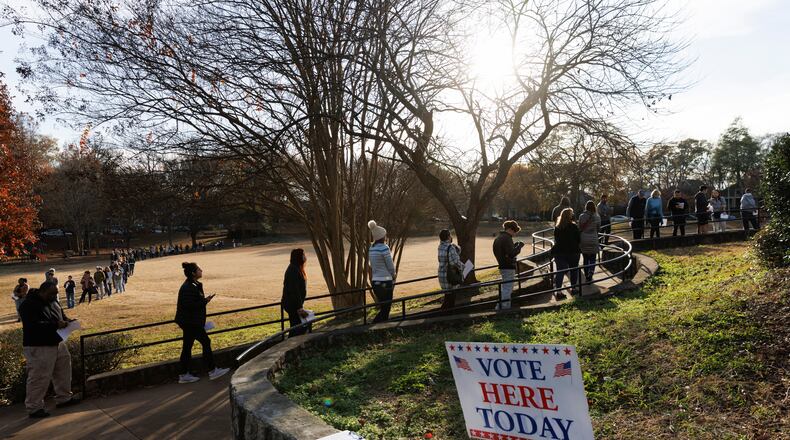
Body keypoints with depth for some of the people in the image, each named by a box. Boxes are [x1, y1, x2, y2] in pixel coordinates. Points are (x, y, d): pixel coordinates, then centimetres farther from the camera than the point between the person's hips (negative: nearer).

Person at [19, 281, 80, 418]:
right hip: (38, 348, -9)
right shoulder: (29, 305, -17)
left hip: (57, 344, 9)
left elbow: (62, 316, 21)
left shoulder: (52, 303, 9)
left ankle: (64, 398, 31)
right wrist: (56, 325, -29)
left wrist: (68, 321, -1)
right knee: (39, 378, -4)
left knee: (63, 372, 16)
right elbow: (33, 326, -27)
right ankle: (34, 408, 9)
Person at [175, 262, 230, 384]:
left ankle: (184, 375, 19)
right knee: (205, 342, -4)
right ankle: (212, 371, 4)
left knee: (187, 347, 12)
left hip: (189, 322, 10)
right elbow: (189, 305, -25)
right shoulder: (188, 288, -19)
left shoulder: (194, 285, 13)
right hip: (190, 322, -10)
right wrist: (205, 301, -19)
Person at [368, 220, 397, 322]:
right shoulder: (384, 248, -15)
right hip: (385, 282, -7)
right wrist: (393, 275, 11)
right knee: (385, 308, 0)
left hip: (375, 281, 7)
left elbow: (372, 266, 10)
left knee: (384, 307, 17)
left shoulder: (371, 249, 7)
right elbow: (390, 266, -10)